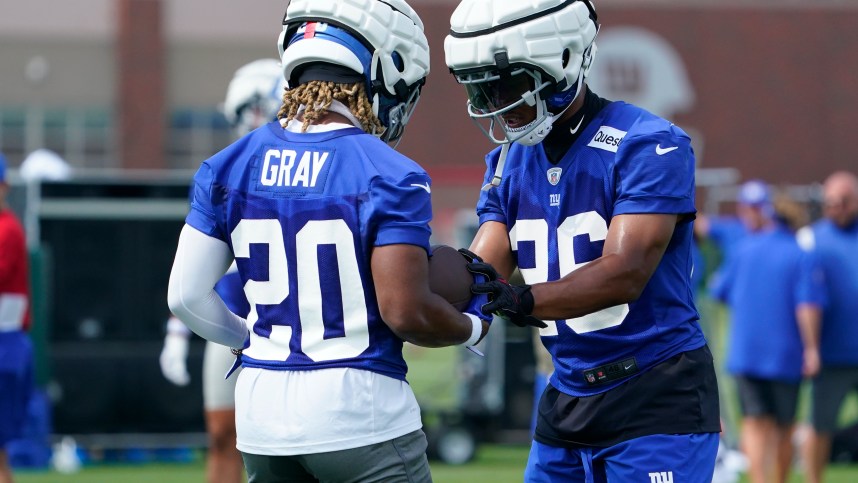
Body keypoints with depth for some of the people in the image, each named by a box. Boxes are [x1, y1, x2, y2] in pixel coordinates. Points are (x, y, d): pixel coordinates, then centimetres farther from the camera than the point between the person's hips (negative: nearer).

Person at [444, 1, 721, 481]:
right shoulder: (509, 161, 9)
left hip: (656, 399, -7)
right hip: (568, 398, 7)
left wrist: (522, 299, -38)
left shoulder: (646, 147, -14)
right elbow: (483, 271, 0)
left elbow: (625, 273, -24)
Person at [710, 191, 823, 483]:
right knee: (784, 428, 13)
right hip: (786, 355, -2)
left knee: (755, 425, -3)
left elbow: (721, 294, 15)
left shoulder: (744, 249, 6)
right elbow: (808, 306, -15)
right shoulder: (801, 257, -5)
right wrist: (811, 348, -12)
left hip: (744, 350, 2)